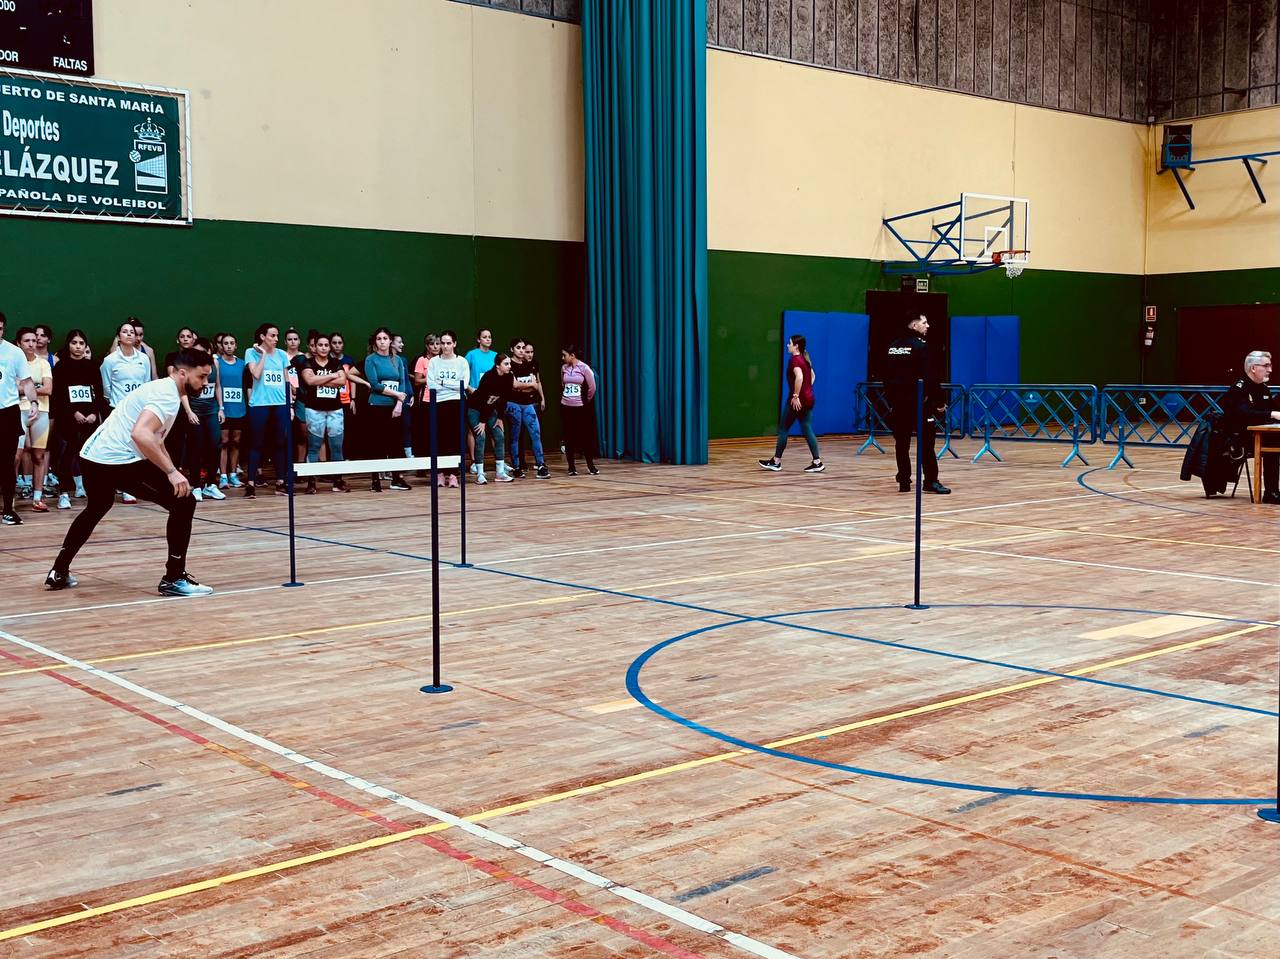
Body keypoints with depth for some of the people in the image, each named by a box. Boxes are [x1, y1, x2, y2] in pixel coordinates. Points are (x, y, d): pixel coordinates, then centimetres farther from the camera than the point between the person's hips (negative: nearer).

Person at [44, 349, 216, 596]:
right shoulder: (167, 395, -12)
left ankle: (59, 573, 42)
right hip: (118, 461, -10)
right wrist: (171, 472, -27)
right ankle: (174, 579, -4)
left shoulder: (161, 389, 20)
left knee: (96, 509, 35)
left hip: (92, 456, 10)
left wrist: (170, 471, 27)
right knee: (184, 502, -7)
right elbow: (140, 434, -29)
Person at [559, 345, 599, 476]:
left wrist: (586, 400, 6)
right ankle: (571, 467, 10)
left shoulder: (584, 368, -10)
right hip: (566, 407, 3)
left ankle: (591, 466, 9)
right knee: (569, 437, 4)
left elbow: (592, 388, -5)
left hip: (581, 408, -3)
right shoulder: (564, 368, 2)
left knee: (585, 436, 0)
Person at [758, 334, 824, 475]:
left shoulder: (794, 359, -14)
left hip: (797, 400, -8)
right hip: (808, 399, 8)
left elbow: (799, 377, -29)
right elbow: (813, 376, 25)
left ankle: (776, 462, 11)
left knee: (783, 429, 4)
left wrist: (796, 396, -25)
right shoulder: (805, 359, 13)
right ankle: (817, 462, -1)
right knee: (807, 430, 6)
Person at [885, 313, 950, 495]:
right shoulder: (920, 346, -11)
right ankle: (931, 481, -5)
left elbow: (887, 377, 15)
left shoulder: (894, 346, 12)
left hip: (898, 402, 7)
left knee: (901, 443, 8)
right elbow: (930, 378, -15)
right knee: (926, 442, -3)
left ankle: (904, 482, 8)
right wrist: (940, 401, -10)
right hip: (917, 402, -7)